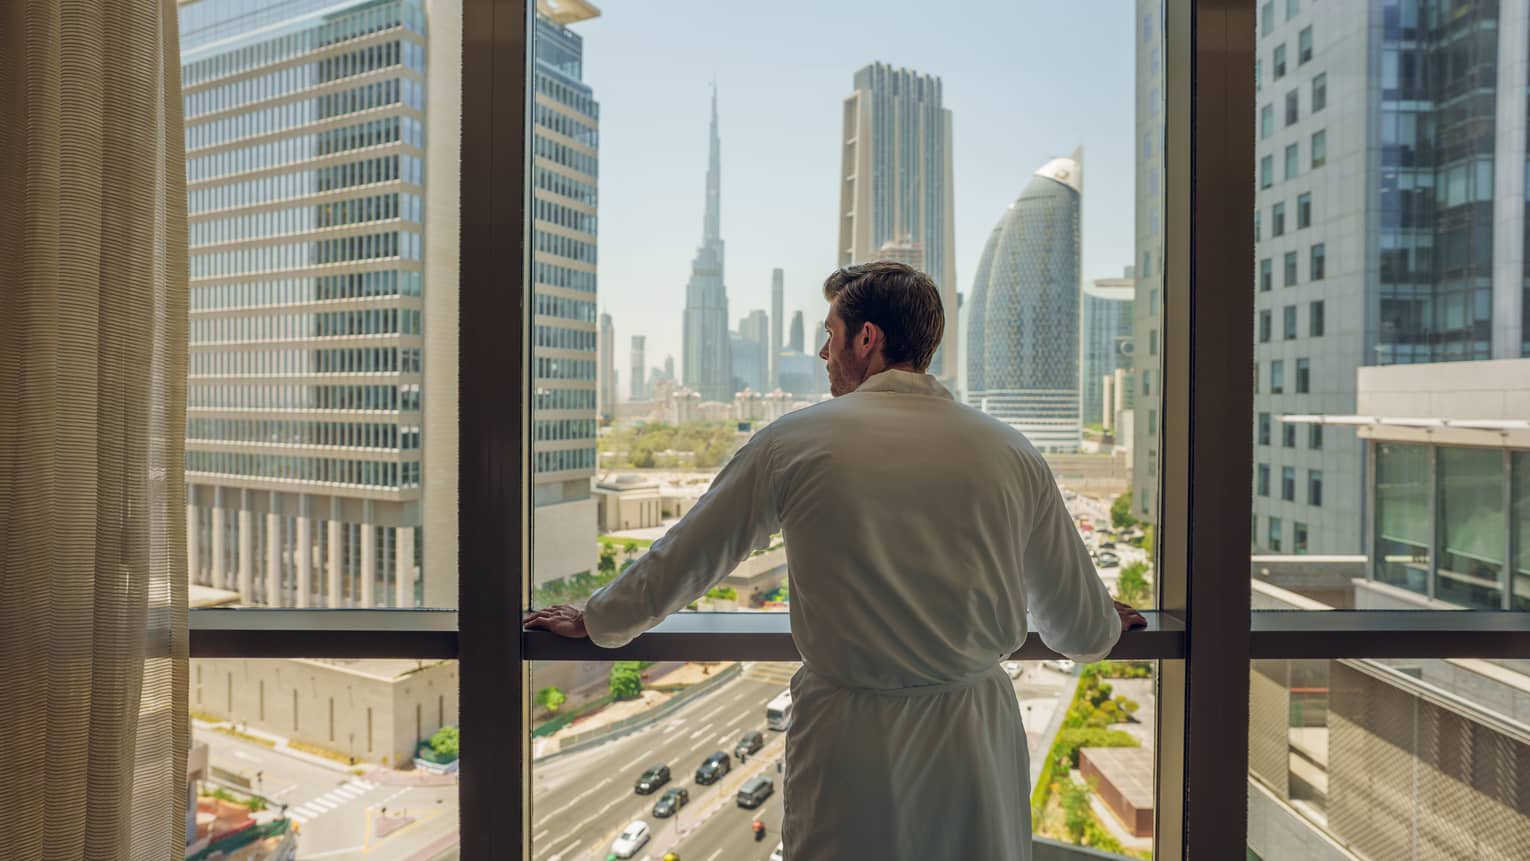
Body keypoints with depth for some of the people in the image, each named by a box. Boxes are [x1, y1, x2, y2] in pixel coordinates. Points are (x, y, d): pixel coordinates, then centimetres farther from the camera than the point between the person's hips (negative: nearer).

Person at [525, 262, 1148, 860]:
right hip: (978, 744, 3)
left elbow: (680, 559, 1)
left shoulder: (794, 441, -9)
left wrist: (595, 621, 20)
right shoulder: (1010, 453, -2)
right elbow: (1083, 633, 7)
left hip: (848, 740, -2)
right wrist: (1106, 627, 32)